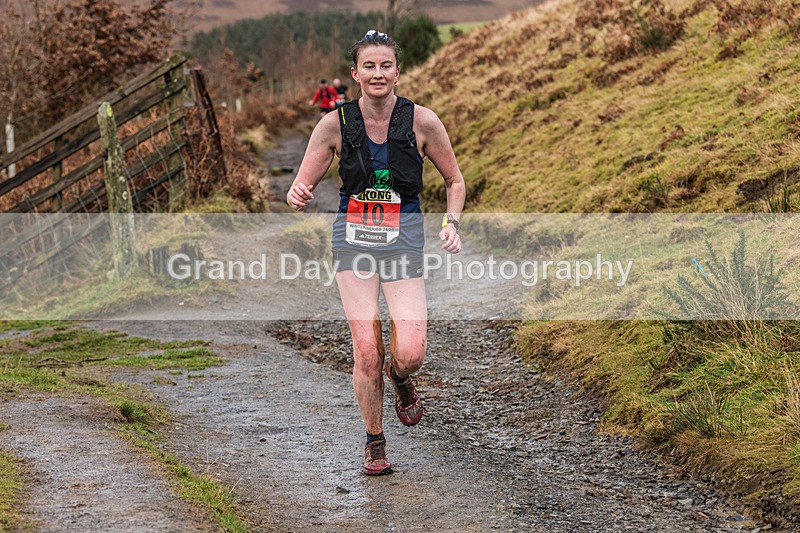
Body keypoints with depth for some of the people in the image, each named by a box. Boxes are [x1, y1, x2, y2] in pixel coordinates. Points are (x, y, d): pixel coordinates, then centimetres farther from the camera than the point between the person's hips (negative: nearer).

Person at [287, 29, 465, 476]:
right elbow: (302, 187, 2)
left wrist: (452, 223, -6)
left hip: (404, 240, 0)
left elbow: (455, 179, 9)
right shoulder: (335, 124, -3)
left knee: (410, 353, -13)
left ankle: (401, 380, 25)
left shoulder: (421, 121, -5)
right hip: (354, 238, 1)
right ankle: (375, 441, 16)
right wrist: (298, 196, -21)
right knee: (367, 351, -6)